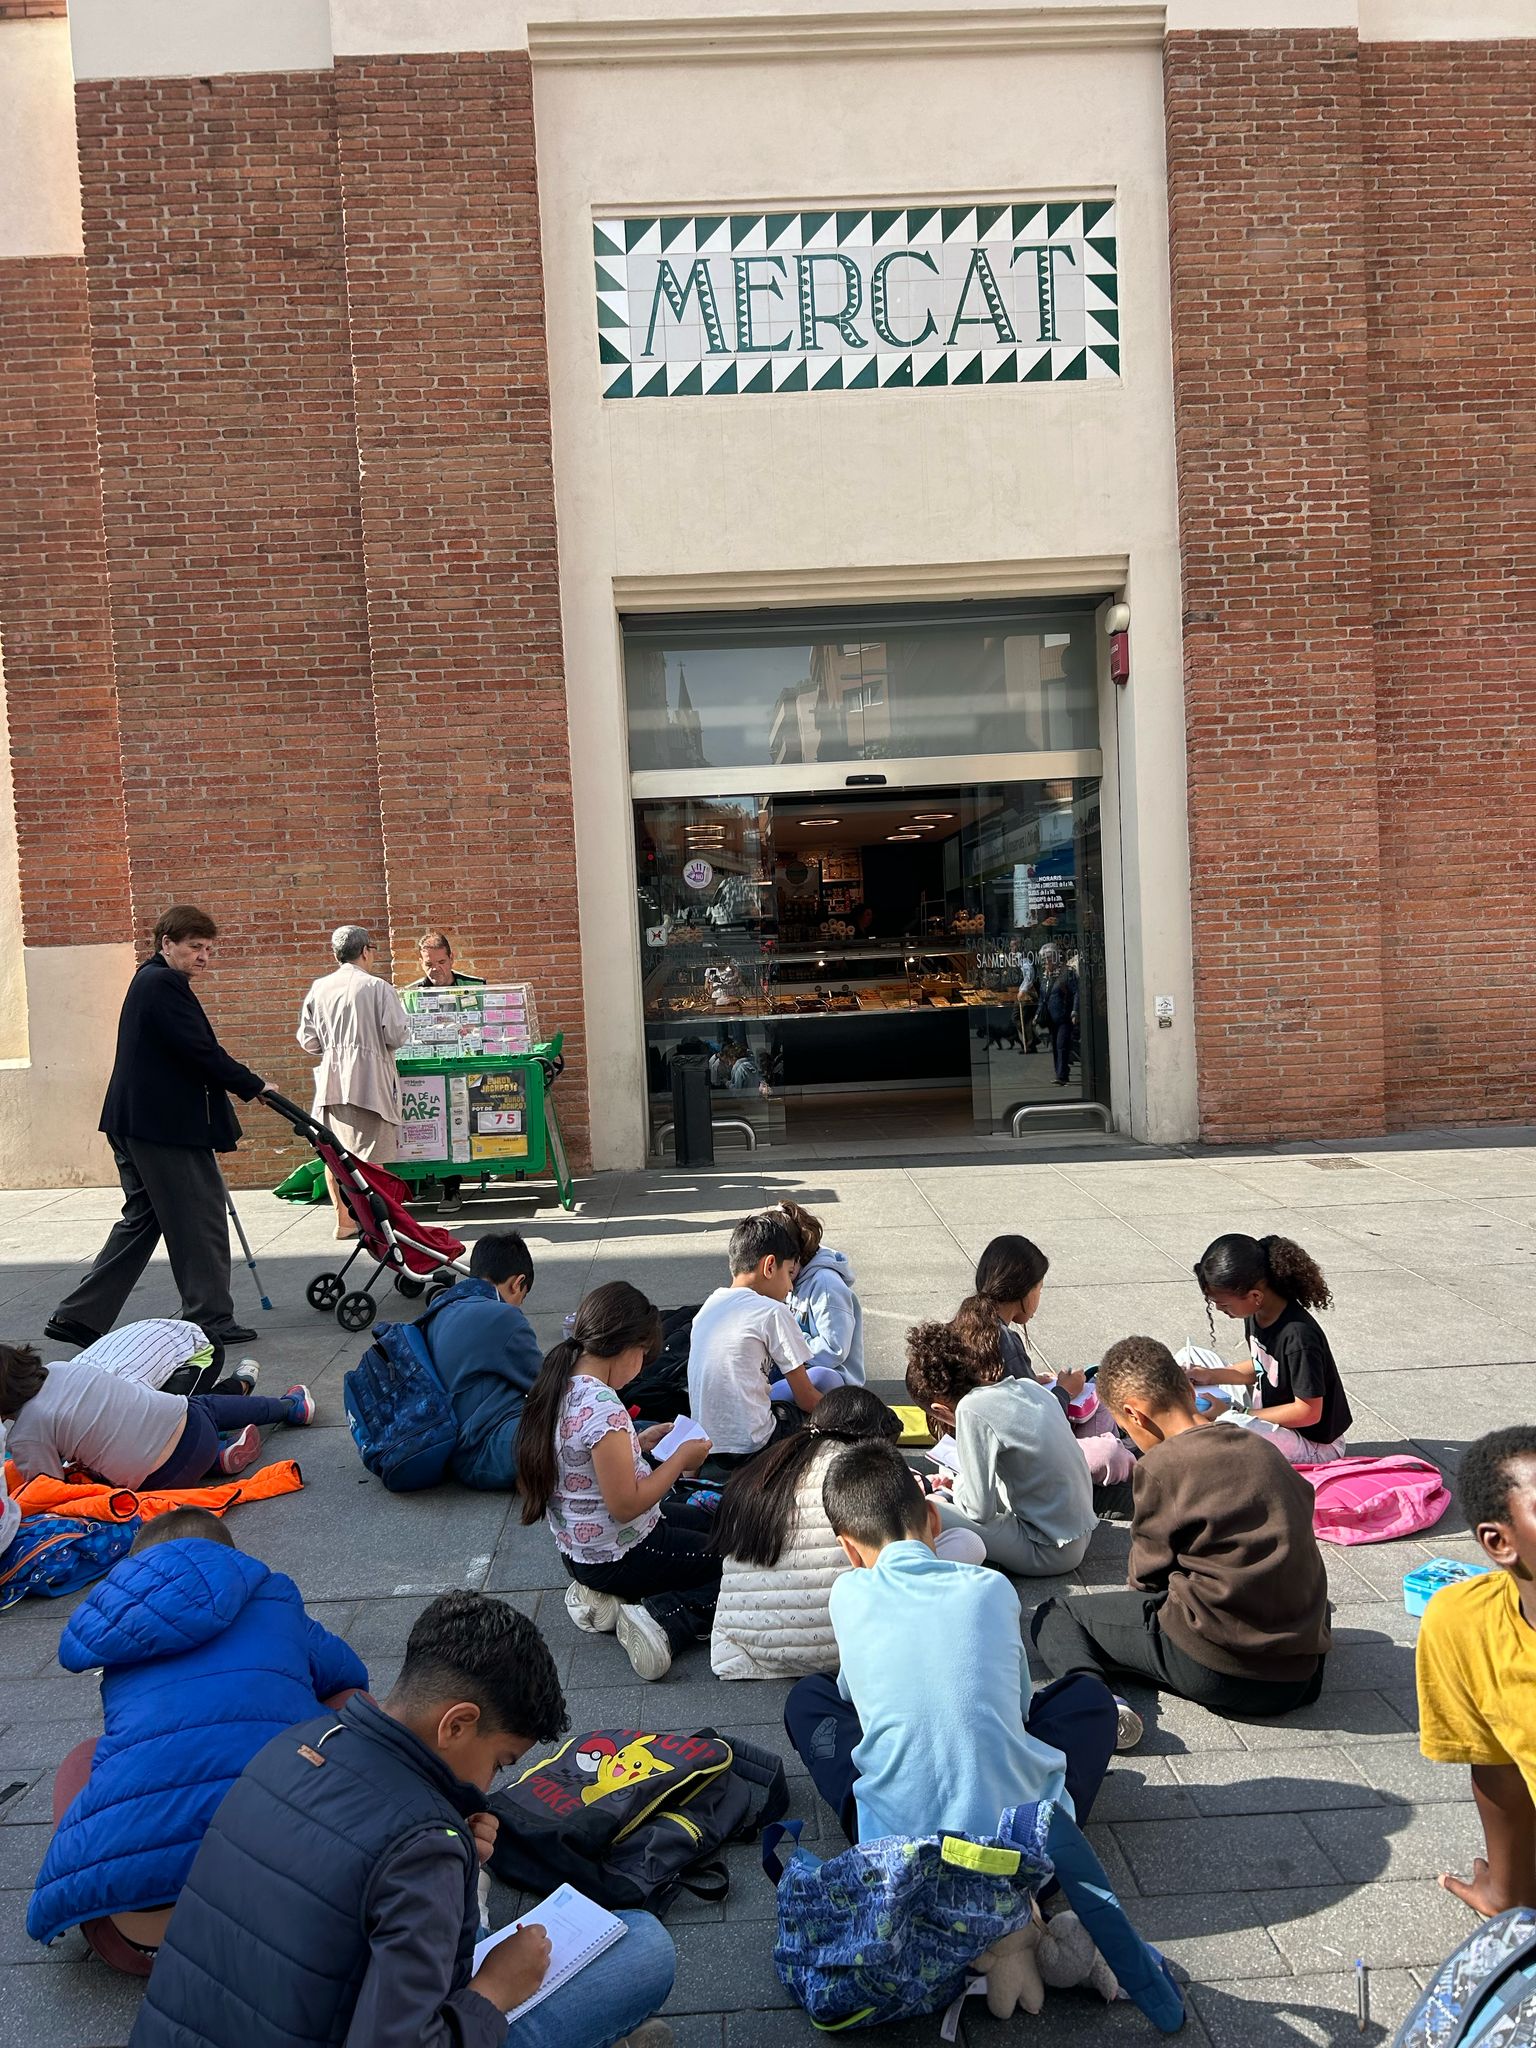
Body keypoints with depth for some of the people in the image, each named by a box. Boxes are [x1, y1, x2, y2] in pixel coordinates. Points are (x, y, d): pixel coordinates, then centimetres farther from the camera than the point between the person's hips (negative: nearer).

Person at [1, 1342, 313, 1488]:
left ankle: (221, 1456, 12)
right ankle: (292, 1405, 51)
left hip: (161, 1480, -4)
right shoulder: (60, 1369, 3)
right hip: (192, 1427, 4)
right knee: (203, 1404, 36)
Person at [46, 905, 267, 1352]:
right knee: (201, 1217, 0)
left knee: (142, 1219, 15)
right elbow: (200, 1051, -20)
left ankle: (78, 1316, 17)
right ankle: (209, 1319, 8)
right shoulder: (164, 984, -14)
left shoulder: (149, 981, 19)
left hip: (135, 1122, 10)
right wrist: (251, 1085, -10)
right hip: (166, 1126, -10)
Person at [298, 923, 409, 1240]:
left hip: (331, 1080, 5)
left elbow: (307, 1040, 8)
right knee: (371, 1155, 0)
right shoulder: (378, 987, -7)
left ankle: (344, 1219, 17)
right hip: (369, 1080, -5)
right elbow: (397, 1035, -10)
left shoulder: (318, 988, 6)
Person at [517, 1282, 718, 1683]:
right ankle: (664, 1620, -15)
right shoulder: (603, 1409, -30)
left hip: (577, 1545, 9)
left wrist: (639, 1442, 7)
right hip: (616, 1555, -9)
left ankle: (607, 1597, 11)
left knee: (709, 1521, 27)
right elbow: (625, 1506, -25)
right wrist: (680, 1459, -15)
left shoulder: (562, 1384, -2)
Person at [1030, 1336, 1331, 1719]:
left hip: (1214, 1670, -6)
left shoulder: (1161, 1466, -9)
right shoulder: (1262, 1448, 8)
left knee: (1053, 1615, 7)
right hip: (1301, 1676, 7)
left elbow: (1147, 1575, 0)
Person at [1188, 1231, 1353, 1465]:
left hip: (1316, 1445, -9)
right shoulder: (1256, 1314, -5)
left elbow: (1309, 1412, -24)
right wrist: (1211, 1375, -1)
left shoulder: (1298, 1335, -29)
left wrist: (1238, 1417, -21)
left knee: (1228, 1426, -36)